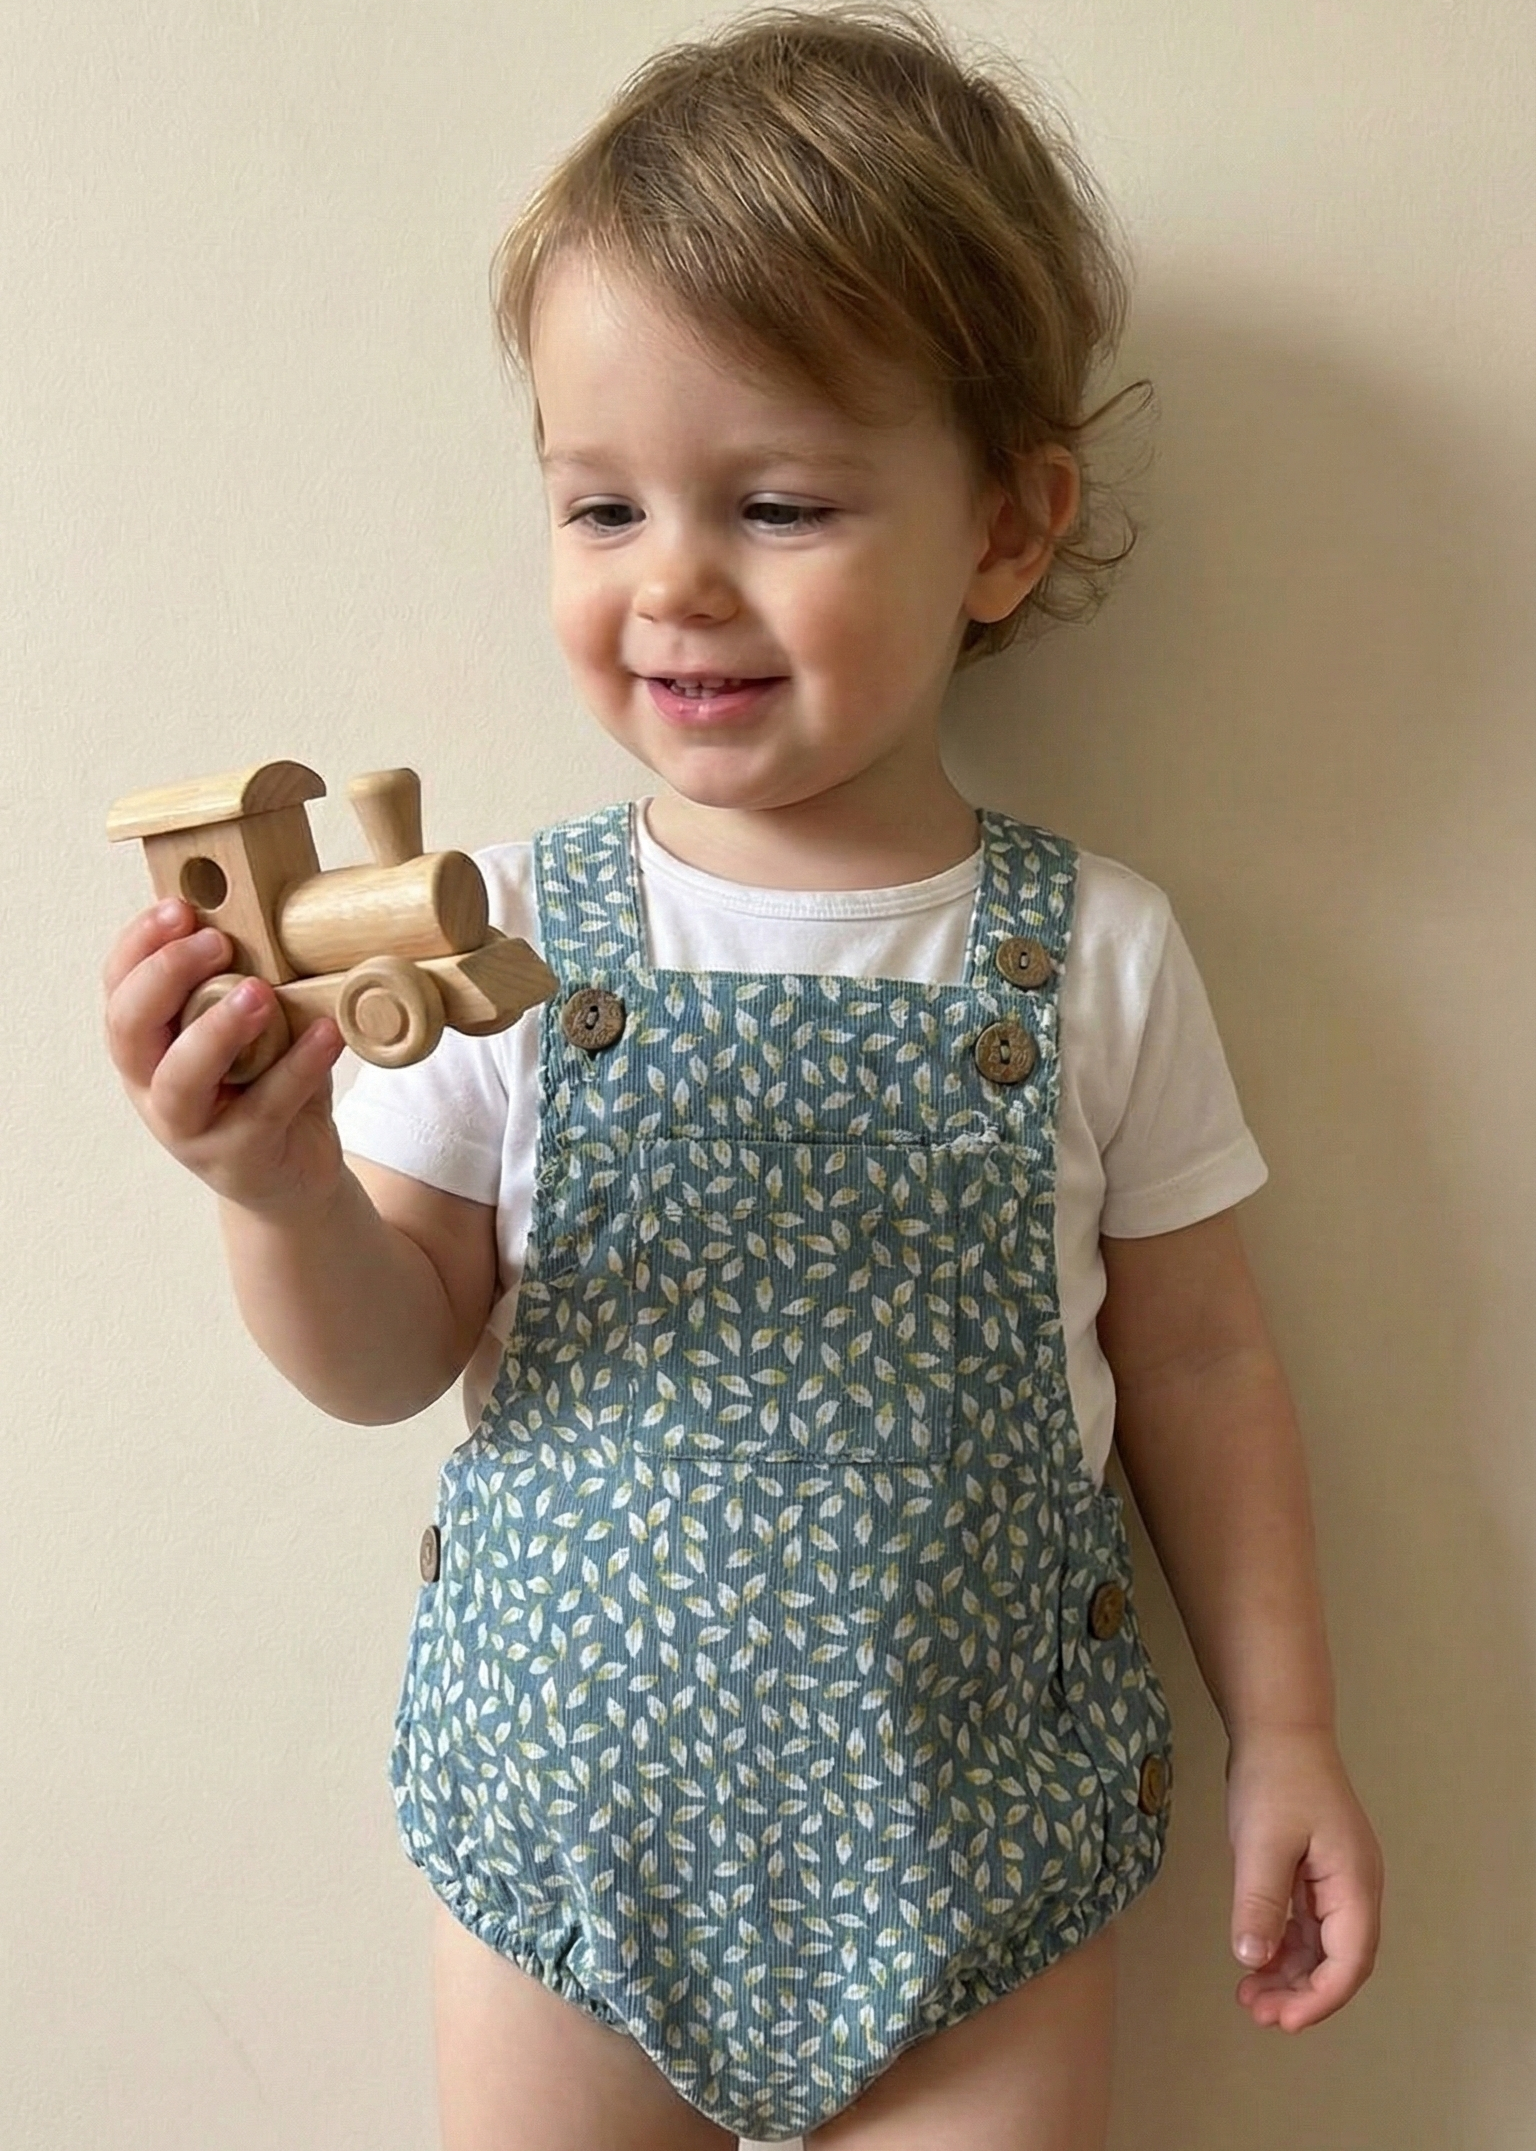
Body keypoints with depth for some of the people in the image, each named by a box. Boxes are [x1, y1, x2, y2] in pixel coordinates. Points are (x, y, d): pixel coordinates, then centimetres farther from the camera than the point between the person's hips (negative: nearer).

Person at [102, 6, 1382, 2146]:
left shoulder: (1091, 955, -10)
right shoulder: (508, 933, -10)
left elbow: (1193, 1357, 0)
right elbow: (395, 1361, -5)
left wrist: (1285, 1729, 5)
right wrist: (283, 1188, -25)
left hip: (974, 1847, 0)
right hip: (567, 1827, 1)